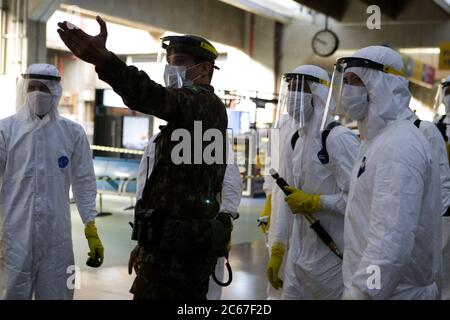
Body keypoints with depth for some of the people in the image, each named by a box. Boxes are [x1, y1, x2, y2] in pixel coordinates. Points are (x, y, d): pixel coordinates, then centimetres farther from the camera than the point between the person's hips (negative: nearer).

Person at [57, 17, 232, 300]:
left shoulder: (204, 102, -11)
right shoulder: (191, 114, 23)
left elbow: (155, 98, -34)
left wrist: (103, 60, -50)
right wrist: (149, 240, 25)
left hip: (179, 245, -10)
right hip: (187, 241, 10)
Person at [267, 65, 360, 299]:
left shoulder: (339, 139, -16)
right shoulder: (300, 141, 12)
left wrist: (312, 202, -15)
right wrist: (277, 249, 15)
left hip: (331, 256, -8)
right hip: (299, 256, 8)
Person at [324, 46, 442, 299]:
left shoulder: (399, 146, -21)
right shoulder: (377, 140, 13)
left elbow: (392, 241, -29)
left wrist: (359, 293, -28)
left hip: (393, 292, -9)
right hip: (372, 285, 9)